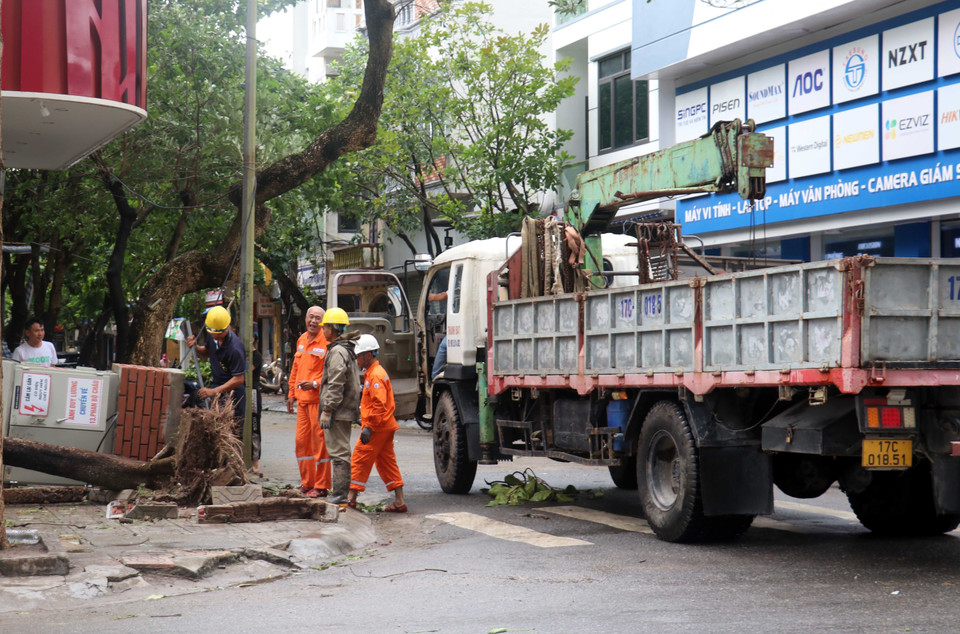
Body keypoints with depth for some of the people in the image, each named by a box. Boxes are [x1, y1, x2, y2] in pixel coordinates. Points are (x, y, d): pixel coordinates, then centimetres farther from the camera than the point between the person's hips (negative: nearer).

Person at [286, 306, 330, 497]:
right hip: (302, 399, 8)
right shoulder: (301, 340, 15)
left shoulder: (327, 342, -9)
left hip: (319, 399, -8)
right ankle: (307, 483, 21)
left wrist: (315, 384, -22)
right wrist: (291, 394, 22)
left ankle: (321, 486, 3)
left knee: (319, 441, -3)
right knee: (301, 441, 11)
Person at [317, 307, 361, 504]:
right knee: (340, 451, 15)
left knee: (339, 452, -9)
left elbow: (336, 385, -21)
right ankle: (340, 493, 20)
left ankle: (340, 495, -9)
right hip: (346, 410, 11)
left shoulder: (337, 352, -15)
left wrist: (327, 410, -20)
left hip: (338, 411, -11)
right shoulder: (347, 349, 17)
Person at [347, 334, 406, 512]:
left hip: (377, 429, -10)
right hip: (386, 427, 10)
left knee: (360, 459, -4)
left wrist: (369, 427, -25)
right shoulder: (373, 373, 18)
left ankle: (351, 497, 1)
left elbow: (379, 404, -24)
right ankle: (399, 501, 9)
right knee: (387, 462, 10)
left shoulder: (376, 376, -16)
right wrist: (367, 423, 23)